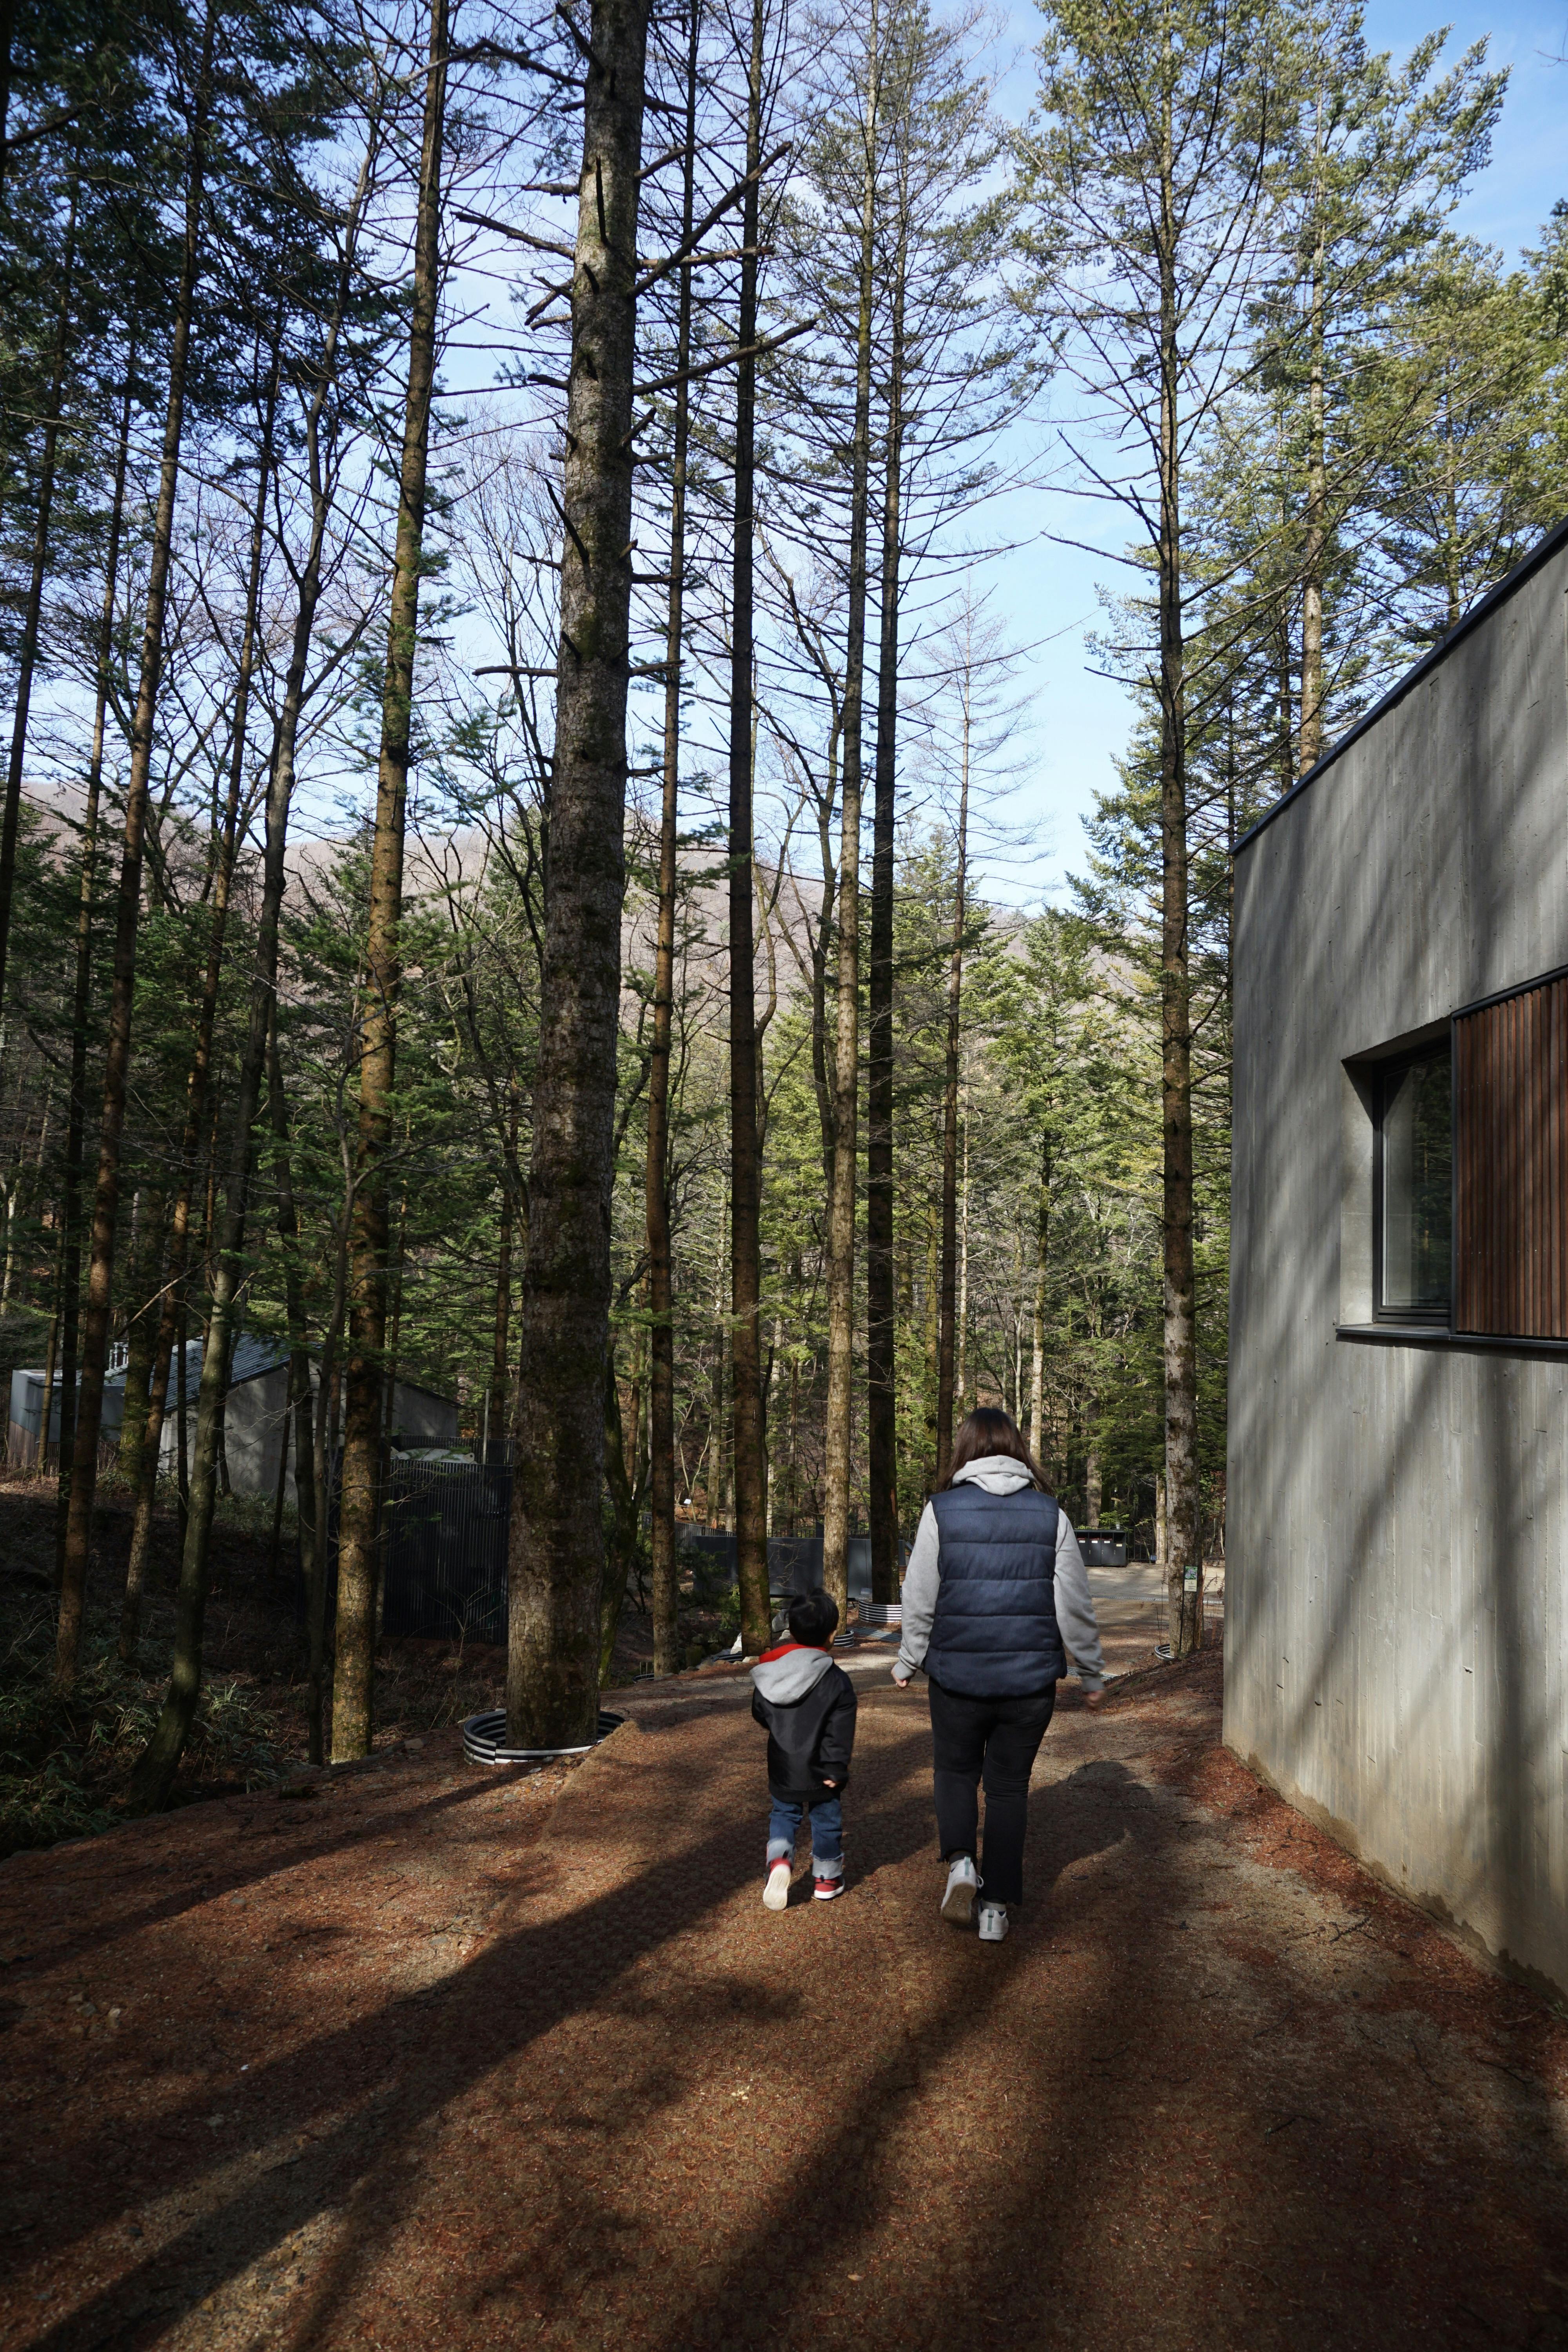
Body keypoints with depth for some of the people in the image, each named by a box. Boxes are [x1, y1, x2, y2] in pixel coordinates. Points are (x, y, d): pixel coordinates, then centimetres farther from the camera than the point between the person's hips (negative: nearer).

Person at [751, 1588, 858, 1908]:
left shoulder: (770, 1671, -6)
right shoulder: (837, 1681, -17)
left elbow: (760, 1714, 7)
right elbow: (840, 1732, -17)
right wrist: (836, 1769, -11)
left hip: (783, 1771, 3)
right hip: (819, 1772, -3)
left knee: (783, 1815, 19)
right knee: (827, 1821, 15)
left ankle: (779, 1857, -5)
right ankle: (827, 1877, 26)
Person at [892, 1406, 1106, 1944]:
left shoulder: (942, 1510, -7)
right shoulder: (1050, 1514, -1)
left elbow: (920, 1601, -4)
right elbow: (1075, 1605, 1)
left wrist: (907, 1663, 11)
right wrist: (1092, 1674, 12)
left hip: (957, 1677, -1)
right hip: (1031, 1679, 2)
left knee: (956, 1771, 20)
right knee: (1010, 1787, 15)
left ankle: (960, 1861, -2)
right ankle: (996, 1907, 17)